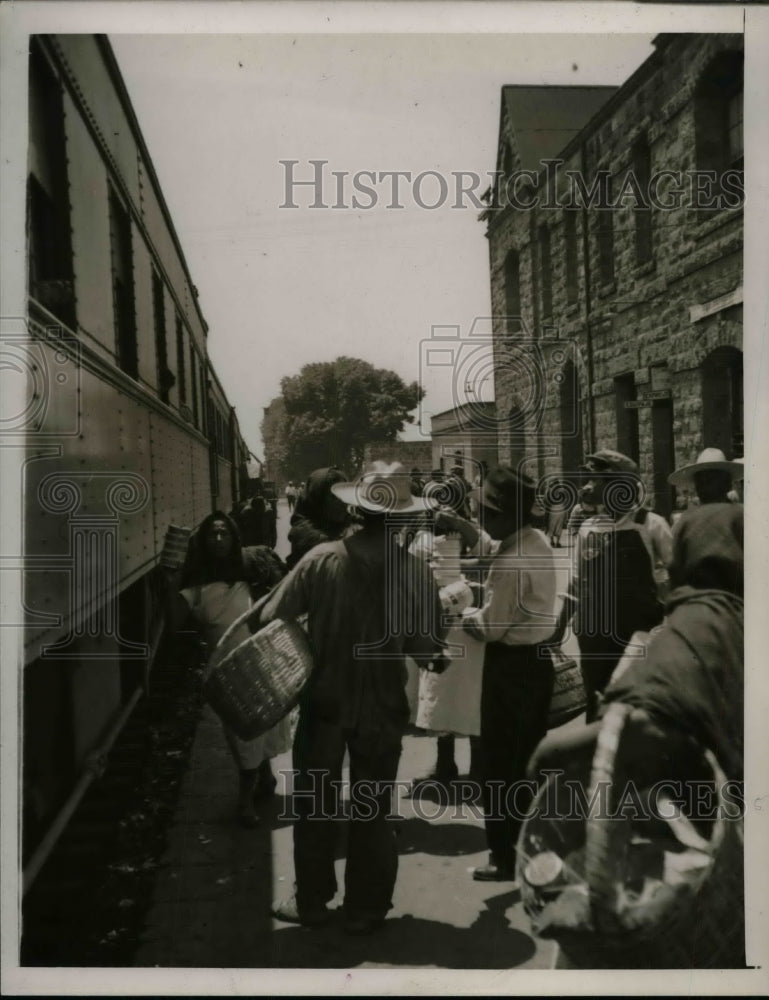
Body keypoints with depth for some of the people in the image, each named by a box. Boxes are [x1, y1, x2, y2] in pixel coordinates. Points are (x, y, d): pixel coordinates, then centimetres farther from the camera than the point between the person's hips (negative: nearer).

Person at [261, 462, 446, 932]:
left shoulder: (321, 558, -13)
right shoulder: (418, 571, -11)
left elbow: (271, 619, -11)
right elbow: (429, 650, -8)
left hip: (325, 700, 0)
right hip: (383, 704, 1)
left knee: (316, 803, 17)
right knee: (372, 809, 14)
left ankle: (312, 901, 28)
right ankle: (365, 908, 24)